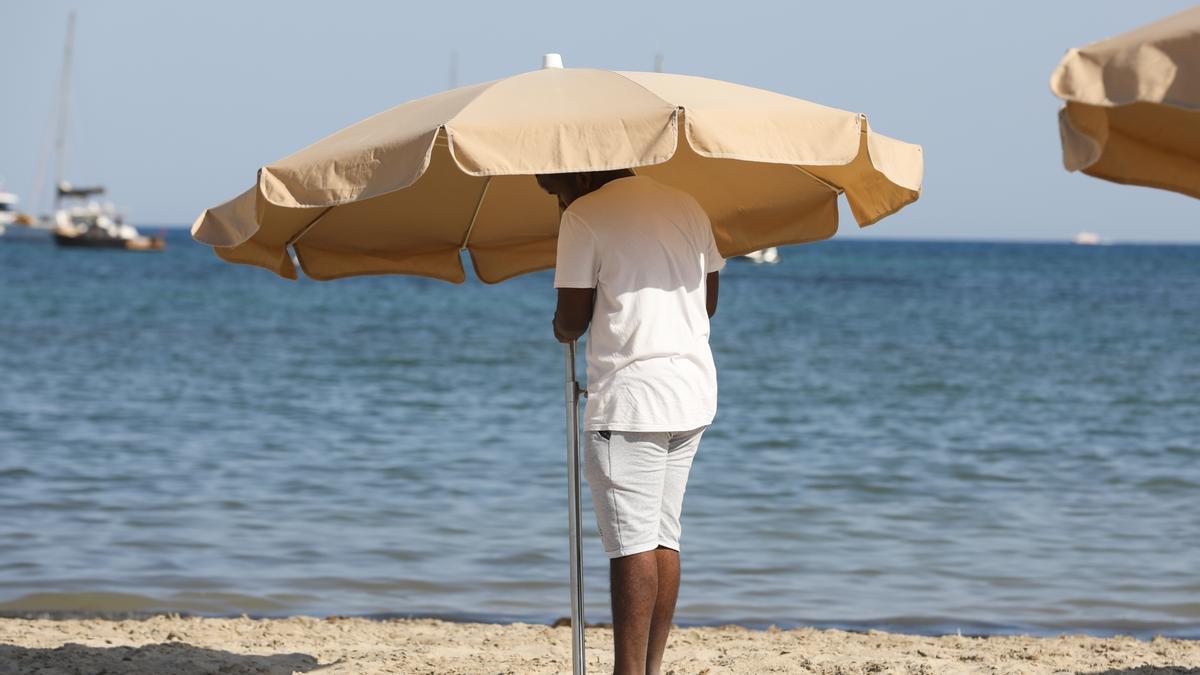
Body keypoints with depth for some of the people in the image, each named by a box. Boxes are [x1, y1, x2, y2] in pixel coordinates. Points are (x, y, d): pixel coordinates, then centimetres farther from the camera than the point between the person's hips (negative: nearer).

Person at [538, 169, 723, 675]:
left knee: (632, 544, -8)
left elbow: (571, 322, -7)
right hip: (695, 391, 7)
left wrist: (561, 331, 15)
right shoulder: (687, 207, 14)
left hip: (630, 393, -7)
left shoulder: (585, 215, -7)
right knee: (664, 537, 10)